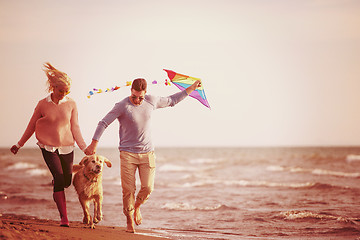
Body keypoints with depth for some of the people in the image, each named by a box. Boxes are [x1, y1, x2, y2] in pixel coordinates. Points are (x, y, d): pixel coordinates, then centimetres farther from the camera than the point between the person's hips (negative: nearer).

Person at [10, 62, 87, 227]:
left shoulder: (71, 104, -1)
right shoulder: (43, 104, -5)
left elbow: (75, 127, 2)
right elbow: (31, 126, 6)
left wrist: (84, 148, -4)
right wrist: (19, 145, 12)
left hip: (67, 147, 3)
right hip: (48, 147, -3)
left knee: (66, 181, 8)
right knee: (59, 178, -17)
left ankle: (54, 182, 48)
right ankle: (64, 218, -16)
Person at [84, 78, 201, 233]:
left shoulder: (151, 101, 4)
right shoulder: (122, 106, -9)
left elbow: (171, 100, 20)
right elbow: (103, 123, -9)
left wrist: (191, 88, 22)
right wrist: (94, 144, -16)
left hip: (147, 153, 3)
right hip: (127, 153, -3)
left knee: (148, 188, -7)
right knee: (128, 189, -7)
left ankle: (137, 207, 24)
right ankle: (129, 220, 11)